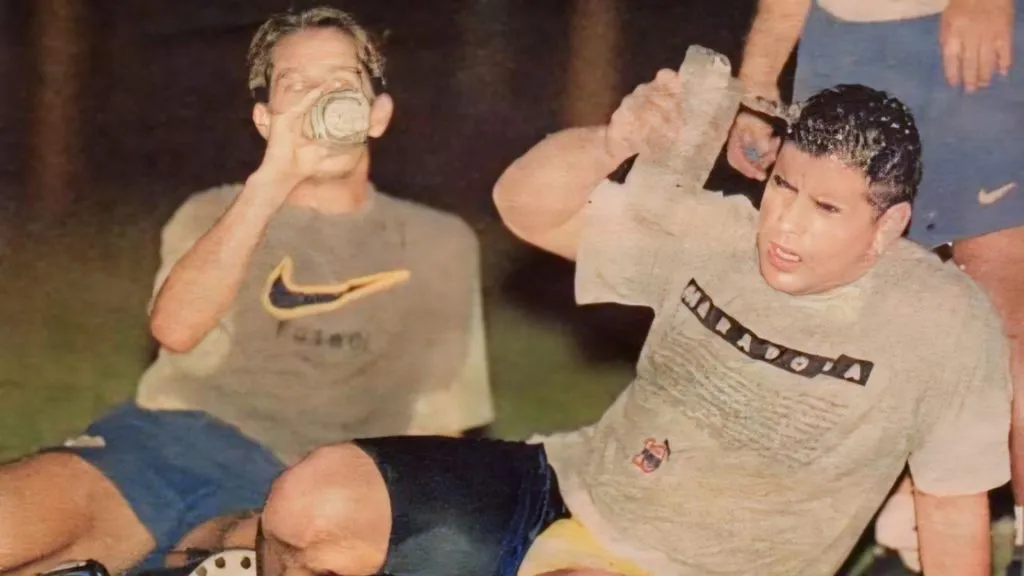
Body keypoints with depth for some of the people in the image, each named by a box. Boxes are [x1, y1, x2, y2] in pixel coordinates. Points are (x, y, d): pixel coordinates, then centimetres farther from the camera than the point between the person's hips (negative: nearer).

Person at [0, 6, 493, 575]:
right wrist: (273, 179, -9)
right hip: (167, 436, 1)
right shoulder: (215, 215, 20)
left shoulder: (439, 244, 19)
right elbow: (175, 328, -3)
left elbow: (437, 424, 17)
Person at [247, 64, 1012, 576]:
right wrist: (615, 142, -21)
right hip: (567, 493, 4)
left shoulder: (944, 322, -10)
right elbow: (526, 207, -2)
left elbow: (954, 506, -2)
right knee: (312, 503, -15)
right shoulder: (713, 234, -3)